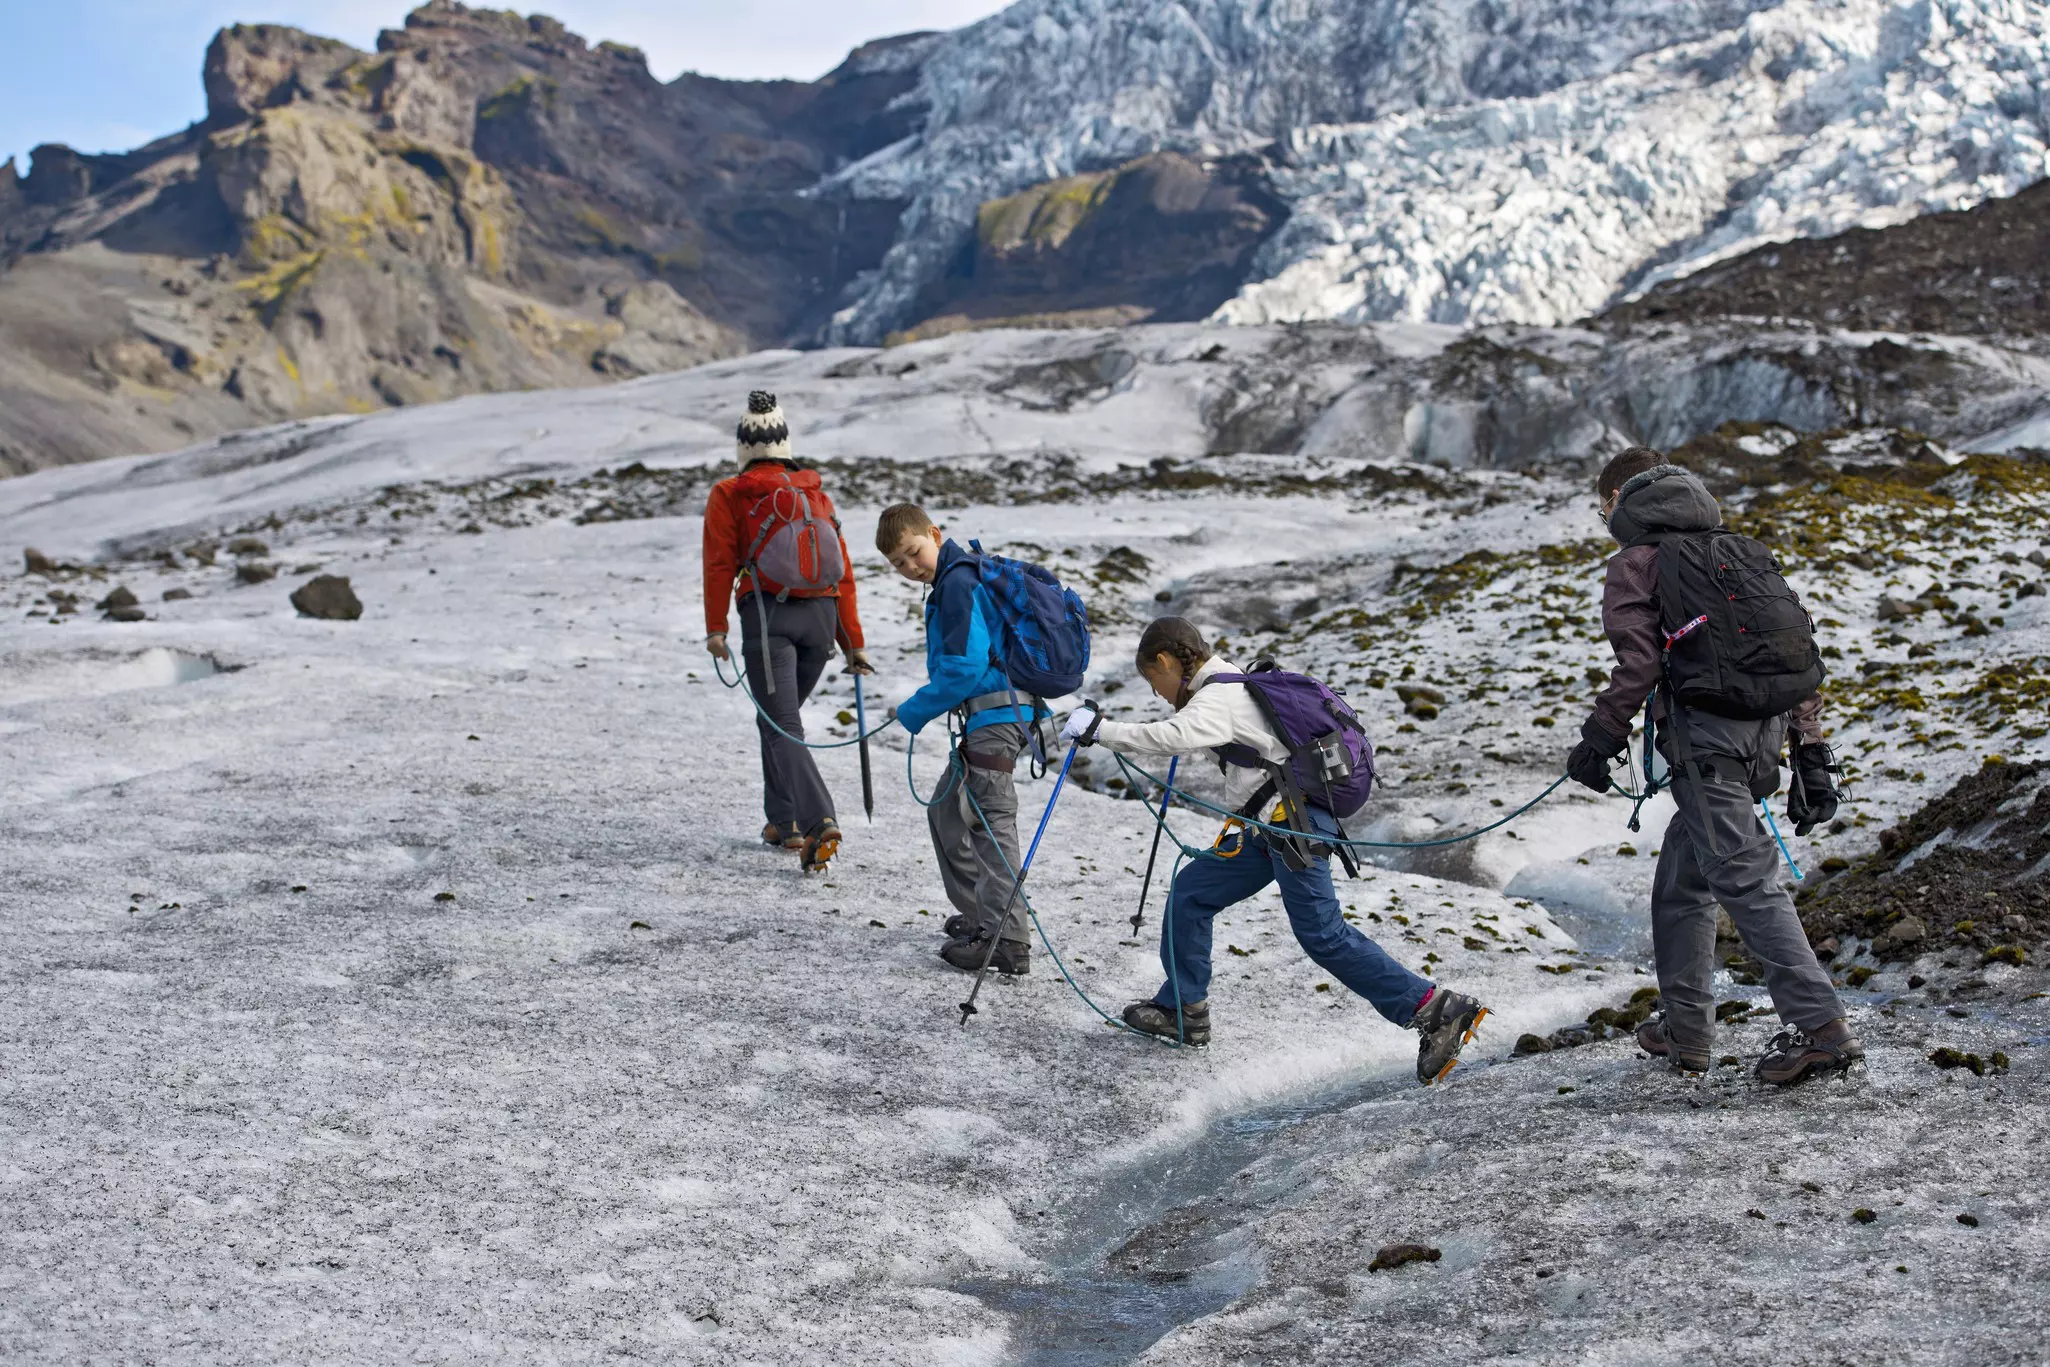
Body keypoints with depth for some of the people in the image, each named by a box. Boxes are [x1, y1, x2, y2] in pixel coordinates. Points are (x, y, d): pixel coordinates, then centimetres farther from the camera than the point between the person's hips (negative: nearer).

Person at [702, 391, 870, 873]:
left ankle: (819, 820, -23)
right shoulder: (816, 494, 16)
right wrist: (853, 643, 16)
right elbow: (844, 572, 14)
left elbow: (720, 563, -5)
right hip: (821, 617, 5)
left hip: (768, 616, -5)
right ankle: (783, 819, 22)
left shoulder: (729, 496, 5)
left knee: (781, 725, -7)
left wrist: (715, 628, -4)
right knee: (780, 715, 21)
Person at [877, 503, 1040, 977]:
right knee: (946, 811, 21)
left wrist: (914, 712, -11)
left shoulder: (959, 583, -15)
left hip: (994, 715, -11)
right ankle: (981, 916, 30)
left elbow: (964, 667, -21)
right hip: (986, 718, 11)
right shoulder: (953, 581, 17)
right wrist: (924, 706, 15)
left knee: (991, 823, -10)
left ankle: (1008, 944, -9)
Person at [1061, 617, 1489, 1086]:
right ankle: (1183, 1011, 20)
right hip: (1273, 825, 11)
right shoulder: (1232, 687, 20)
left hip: (1294, 819, -11)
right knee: (1191, 893, 13)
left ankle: (1432, 1009, -15)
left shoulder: (1217, 699, -11)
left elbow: (1176, 737, -32)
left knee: (1322, 932, -14)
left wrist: (1100, 730, -27)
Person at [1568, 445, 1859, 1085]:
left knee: (1744, 879, -10)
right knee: (1681, 881, 19)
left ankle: (1823, 1027, -18)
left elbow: (1639, 663, -11)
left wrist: (1600, 740, -1)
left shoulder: (1635, 563, 3)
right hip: (1763, 728, 8)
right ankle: (1685, 1030, 24)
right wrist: (1809, 749, 17)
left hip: (1704, 732, -8)